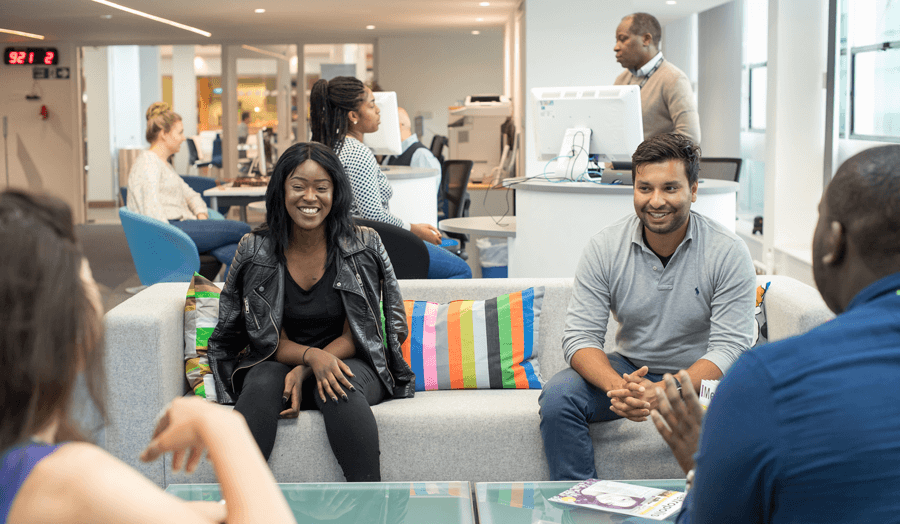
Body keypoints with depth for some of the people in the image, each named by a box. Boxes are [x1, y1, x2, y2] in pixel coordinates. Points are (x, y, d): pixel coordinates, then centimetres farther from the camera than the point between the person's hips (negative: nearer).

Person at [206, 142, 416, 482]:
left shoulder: (363, 246, -4)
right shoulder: (256, 250, -3)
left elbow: (354, 336, -4)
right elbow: (270, 340, -2)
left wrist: (303, 372, -20)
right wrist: (312, 356, -26)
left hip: (352, 363, -1)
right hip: (280, 362, 1)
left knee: (340, 390, -34)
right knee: (262, 384, -32)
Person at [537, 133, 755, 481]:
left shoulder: (729, 252, -14)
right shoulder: (605, 247, -8)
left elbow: (729, 348, -18)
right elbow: (580, 335, -10)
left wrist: (663, 393, -34)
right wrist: (619, 387, -32)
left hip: (701, 375, -2)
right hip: (630, 370, 2)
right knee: (558, 396, -22)